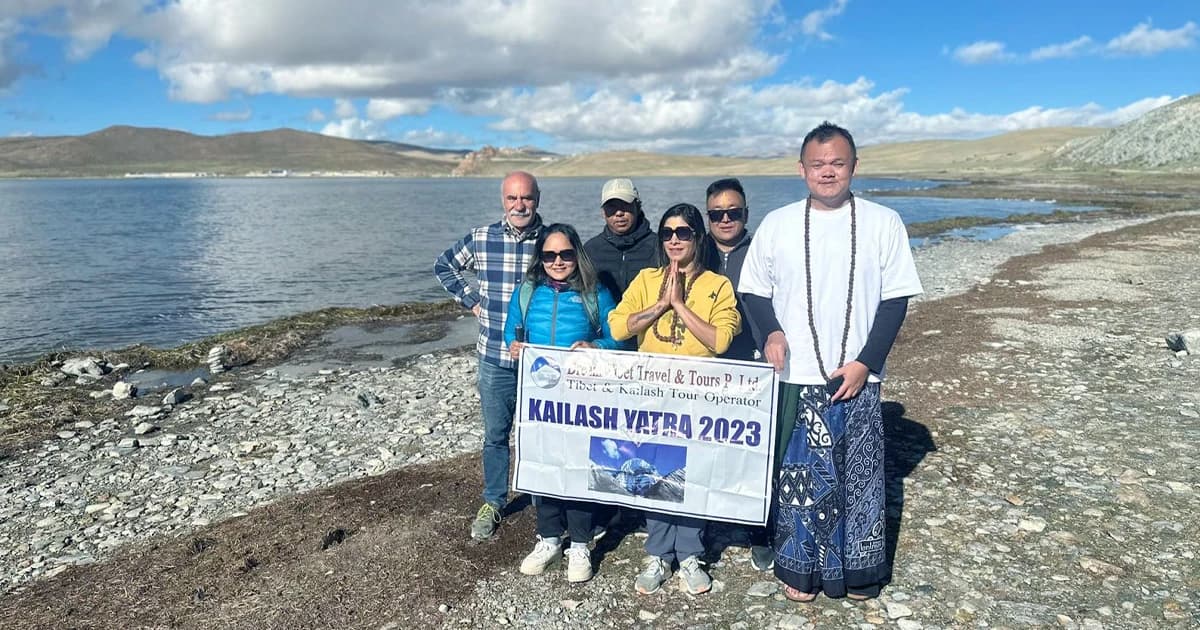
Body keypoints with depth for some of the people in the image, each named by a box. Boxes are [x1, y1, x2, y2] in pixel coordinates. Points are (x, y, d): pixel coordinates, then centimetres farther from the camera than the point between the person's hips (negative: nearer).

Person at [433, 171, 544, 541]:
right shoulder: (480, 239, -1)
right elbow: (444, 267, 15)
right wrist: (469, 300, 4)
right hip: (494, 357, 2)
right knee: (495, 434, 13)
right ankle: (493, 503, 29)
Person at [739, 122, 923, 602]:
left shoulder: (883, 223, -1)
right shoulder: (776, 224, 2)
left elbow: (895, 298, -1)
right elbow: (753, 291, 8)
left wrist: (865, 363, -9)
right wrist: (771, 332, -11)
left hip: (857, 379, 0)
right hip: (796, 380, 0)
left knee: (859, 475, 8)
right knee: (799, 475, 7)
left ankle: (858, 570, 27)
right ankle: (800, 568, 24)